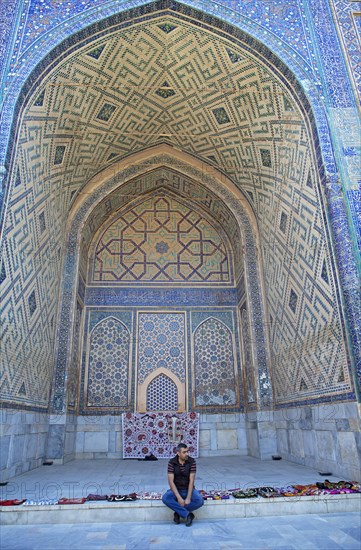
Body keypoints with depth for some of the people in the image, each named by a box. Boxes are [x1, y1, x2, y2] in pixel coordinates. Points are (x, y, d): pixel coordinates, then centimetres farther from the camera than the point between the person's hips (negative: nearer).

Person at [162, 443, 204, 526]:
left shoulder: (192, 461, -11)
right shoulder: (171, 462, -12)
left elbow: (191, 480, -14)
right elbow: (171, 481, -16)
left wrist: (188, 498, -23)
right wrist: (179, 497, -25)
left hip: (188, 489, 0)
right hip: (176, 490, 0)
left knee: (200, 501, -29)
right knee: (165, 498, -31)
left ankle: (178, 512, -11)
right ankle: (188, 514, -21)